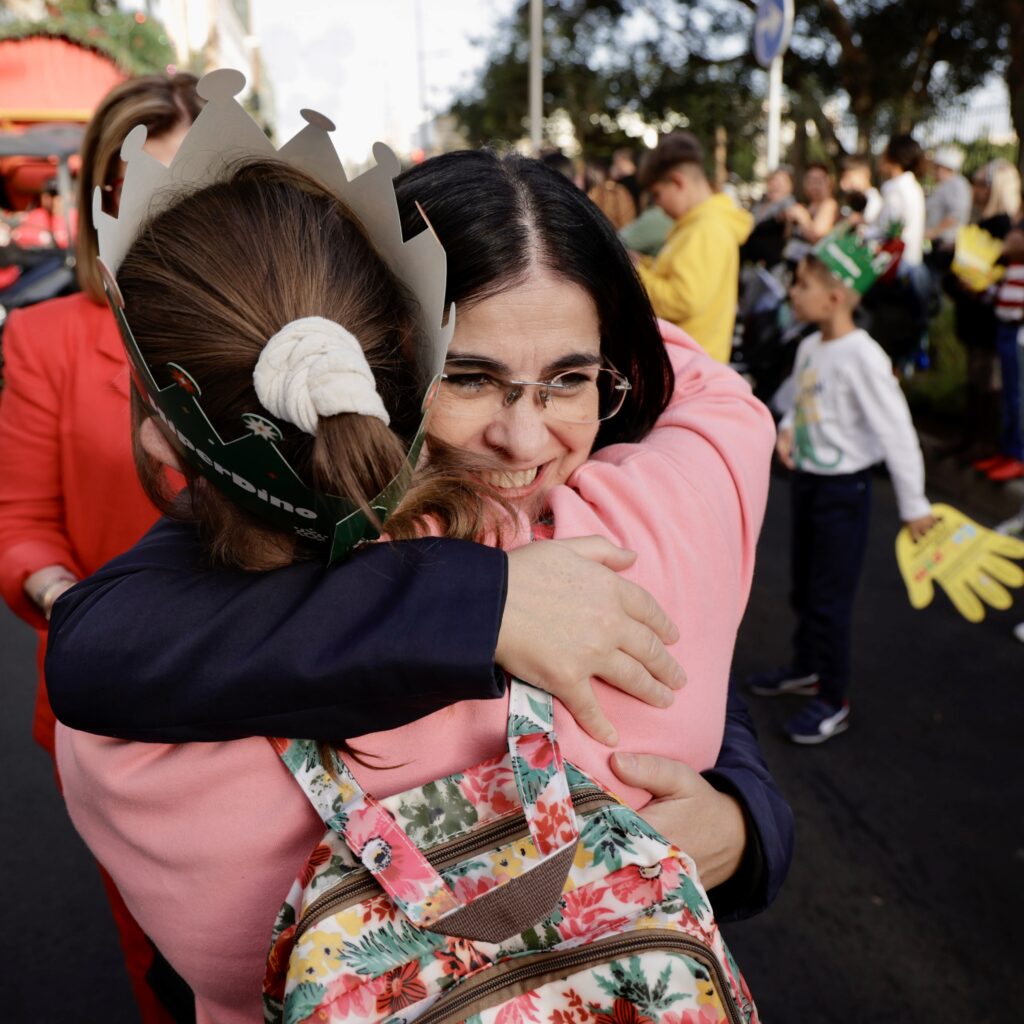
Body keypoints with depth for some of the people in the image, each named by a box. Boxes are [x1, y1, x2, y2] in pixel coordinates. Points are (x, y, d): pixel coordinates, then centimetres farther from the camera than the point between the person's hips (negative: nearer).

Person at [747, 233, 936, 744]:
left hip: (843, 490, -8)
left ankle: (833, 702, 17)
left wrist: (913, 505, -17)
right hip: (806, 480, 8)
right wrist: (787, 429, -3)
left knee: (829, 598, 1)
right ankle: (806, 668, 41)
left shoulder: (862, 357, -22)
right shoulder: (809, 347, 2)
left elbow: (896, 432, -20)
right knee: (803, 587, 20)